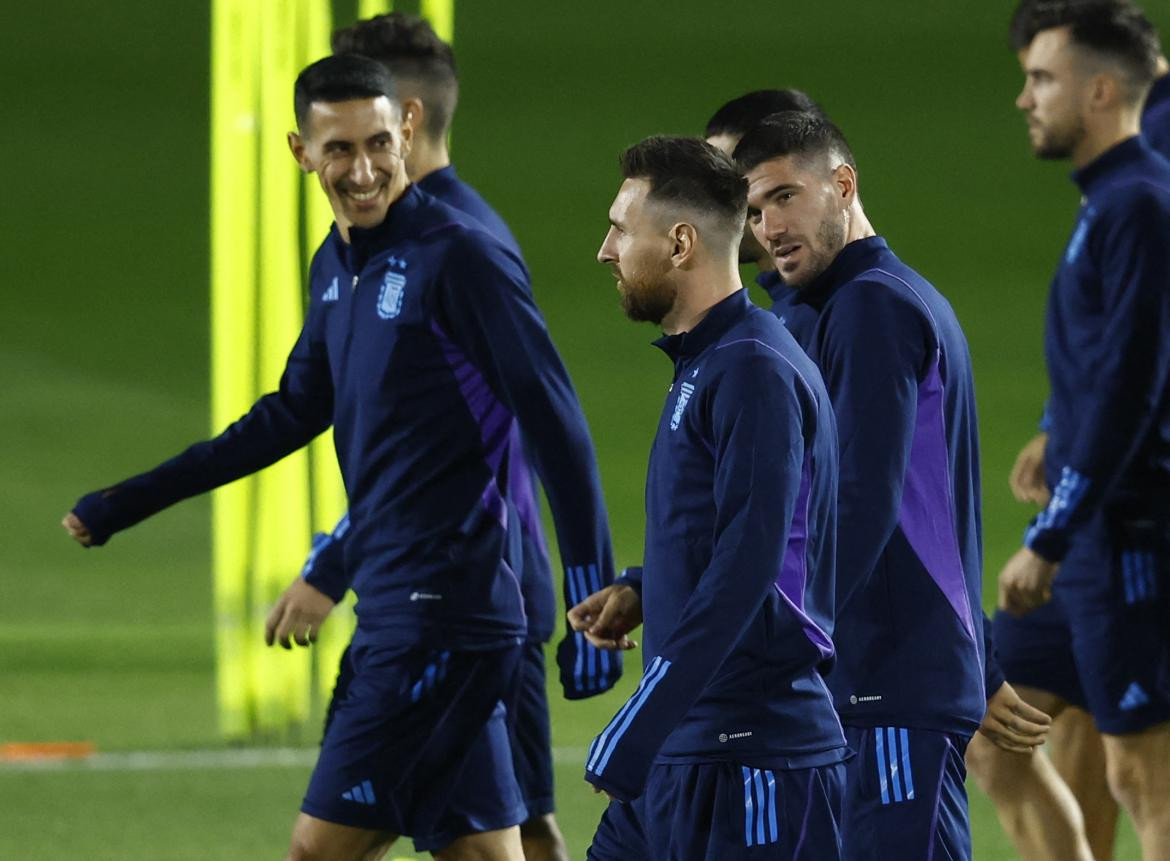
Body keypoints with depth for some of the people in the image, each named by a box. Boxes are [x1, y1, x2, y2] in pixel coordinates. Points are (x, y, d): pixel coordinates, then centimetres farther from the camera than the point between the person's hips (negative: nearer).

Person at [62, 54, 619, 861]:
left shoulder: (463, 259, -13)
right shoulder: (337, 265, 13)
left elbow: (557, 426, -14)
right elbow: (293, 414, 26)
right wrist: (127, 503, 29)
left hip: (443, 610, -8)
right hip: (392, 606, 8)